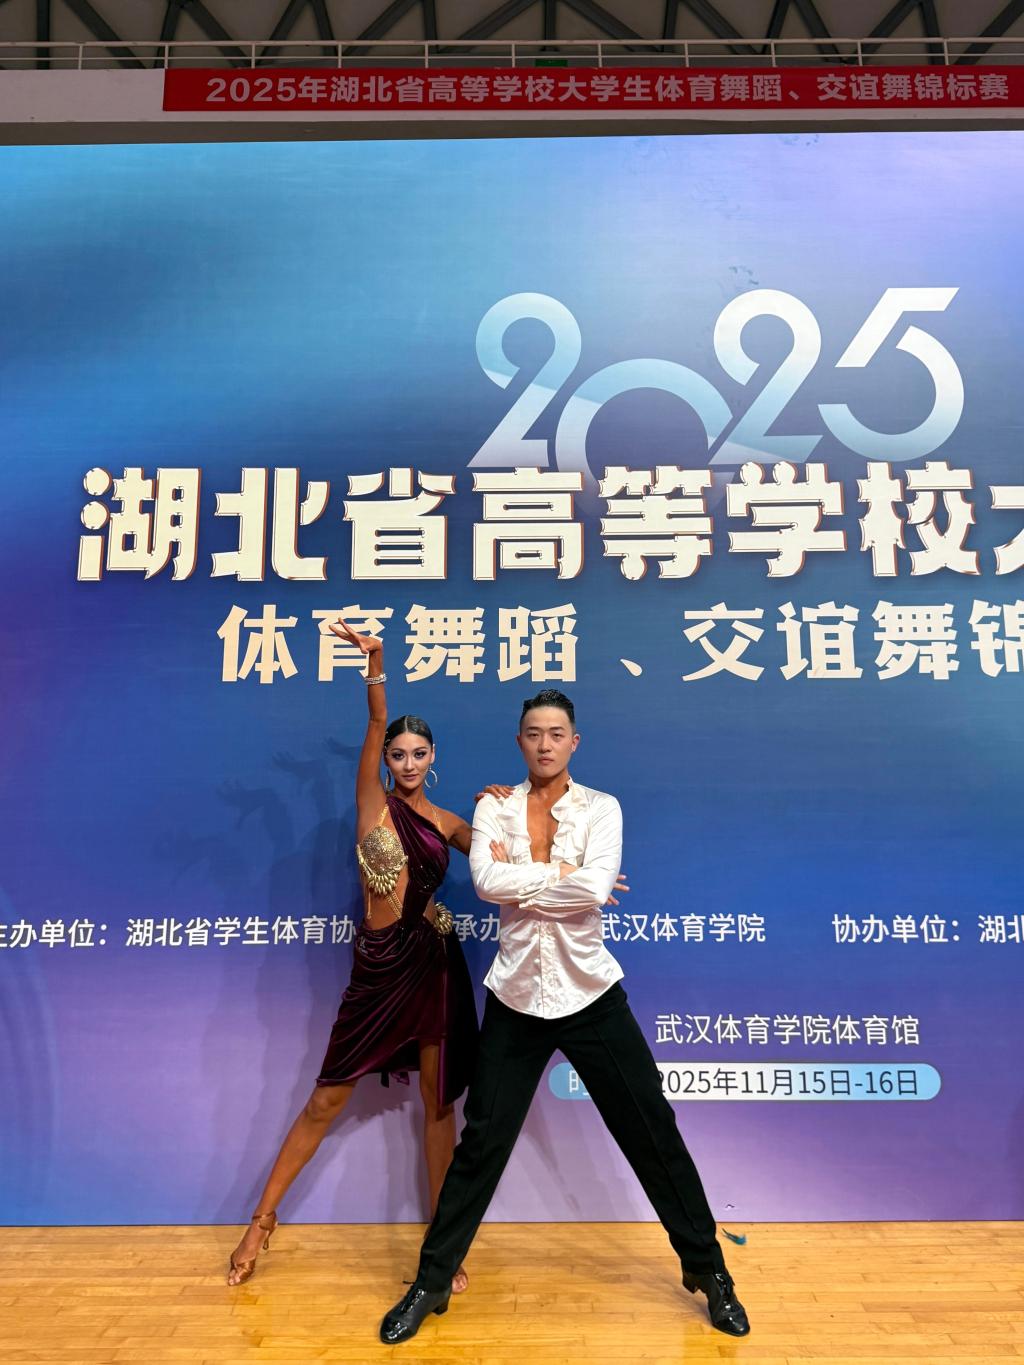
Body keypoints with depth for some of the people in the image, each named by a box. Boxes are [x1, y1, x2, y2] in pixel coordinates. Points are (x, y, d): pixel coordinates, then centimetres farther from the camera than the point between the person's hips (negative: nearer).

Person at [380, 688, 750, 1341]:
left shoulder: (601, 808, -3)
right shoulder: (494, 808, 0)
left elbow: (595, 888, -19)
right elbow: (486, 880, -17)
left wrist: (519, 880, -13)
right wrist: (558, 877, -16)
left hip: (590, 993, 0)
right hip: (517, 995, 0)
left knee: (654, 1131, 9)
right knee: (482, 1141, 8)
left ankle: (707, 1268, 30)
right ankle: (431, 1282, 26)